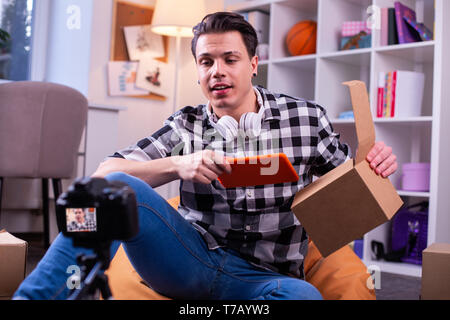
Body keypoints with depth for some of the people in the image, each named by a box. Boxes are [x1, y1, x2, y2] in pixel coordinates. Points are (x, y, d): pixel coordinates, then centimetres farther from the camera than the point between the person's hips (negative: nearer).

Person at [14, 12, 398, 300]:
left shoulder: (307, 117, 5)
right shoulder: (186, 126, 6)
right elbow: (105, 172, -1)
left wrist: (374, 165, -9)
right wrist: (178, 165, -19)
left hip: (262, 276, 0)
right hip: (190, 256, 1)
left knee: (305, 294, -37)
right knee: (117, 186, -25)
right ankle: (33, 295, -23)